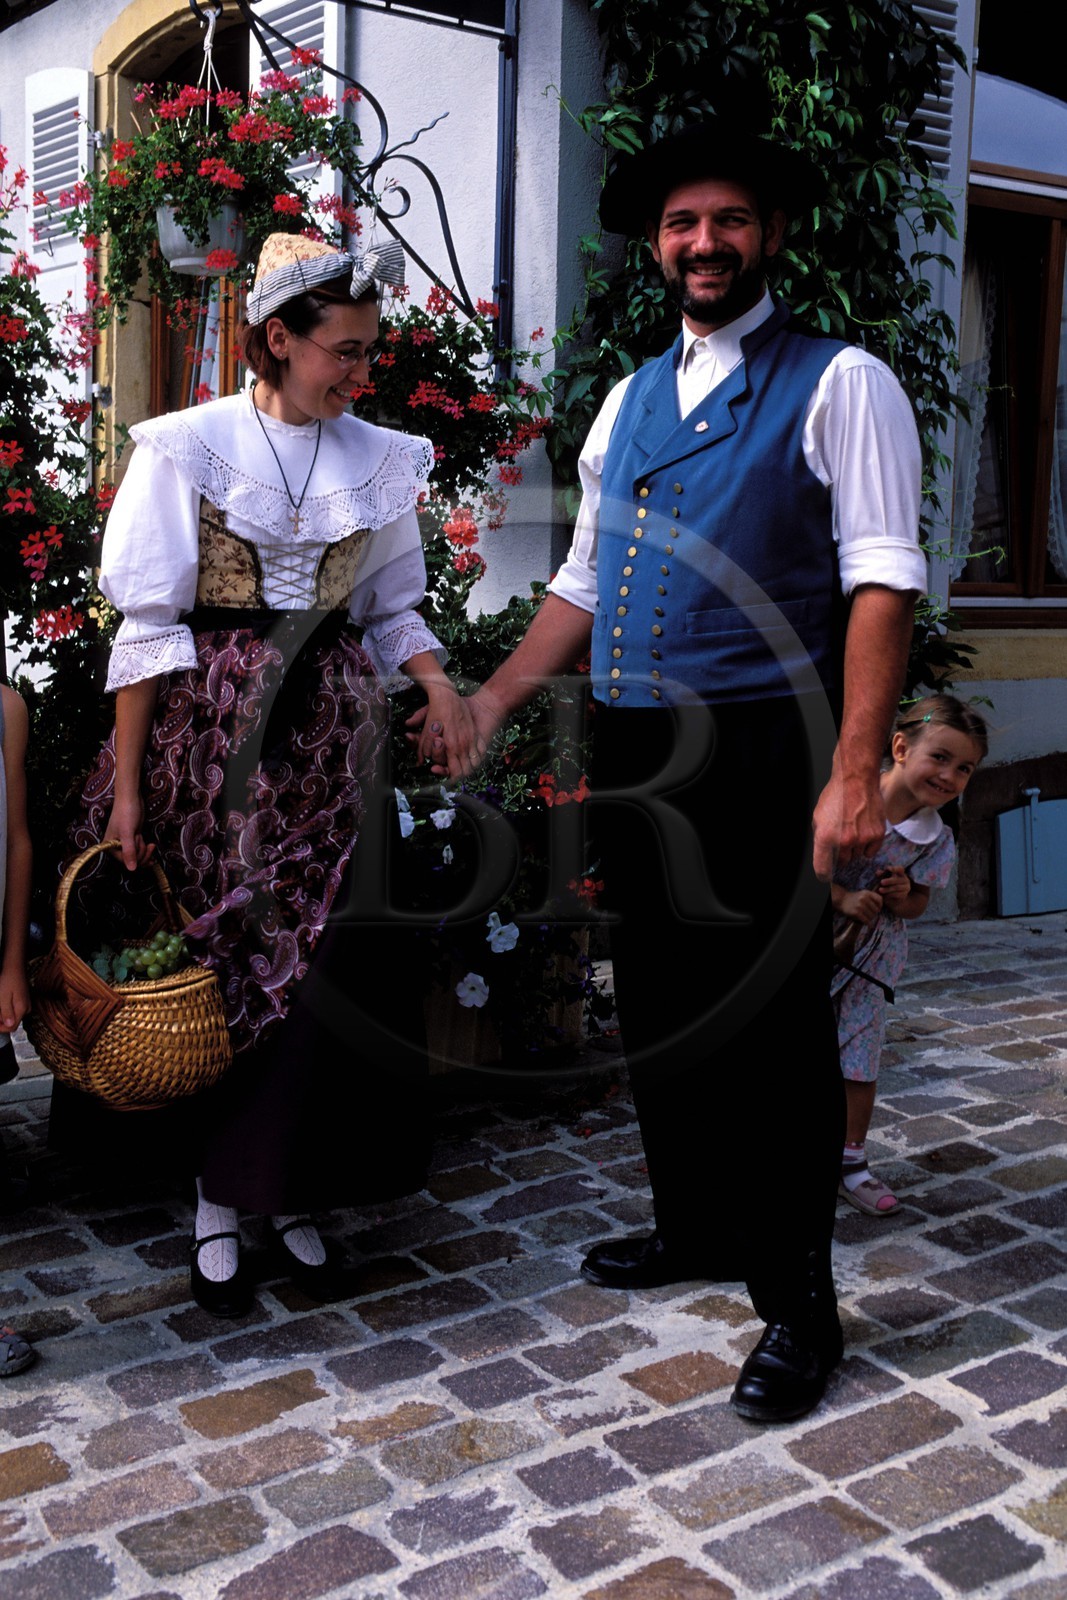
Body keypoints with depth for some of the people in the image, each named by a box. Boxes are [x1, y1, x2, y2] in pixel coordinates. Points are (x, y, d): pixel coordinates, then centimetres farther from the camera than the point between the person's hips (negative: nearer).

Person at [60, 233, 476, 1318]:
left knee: (321, 962, 2)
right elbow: (149, 623, -6)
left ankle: (291, 1195, 17)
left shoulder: (381, 461, 7)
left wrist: (437, 682, -6)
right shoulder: (188, 447, -4)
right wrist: (127, 785, -9)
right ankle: (215, 1206, 16)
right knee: (213, 955, 2)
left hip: (329, 735, 3)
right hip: (209, 730, -3)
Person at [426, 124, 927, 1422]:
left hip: (759, 753, -6)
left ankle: (796, 1303, 13)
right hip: (632, 753, 7)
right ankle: (696, 1229, 34)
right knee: (658, 1007, 15)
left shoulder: (838, 385, -2)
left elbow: (881, 583, -11)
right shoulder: (627, 402, 18)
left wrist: (853, 773, -20)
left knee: (773, 1024, -1)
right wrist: (492, 701, 11)